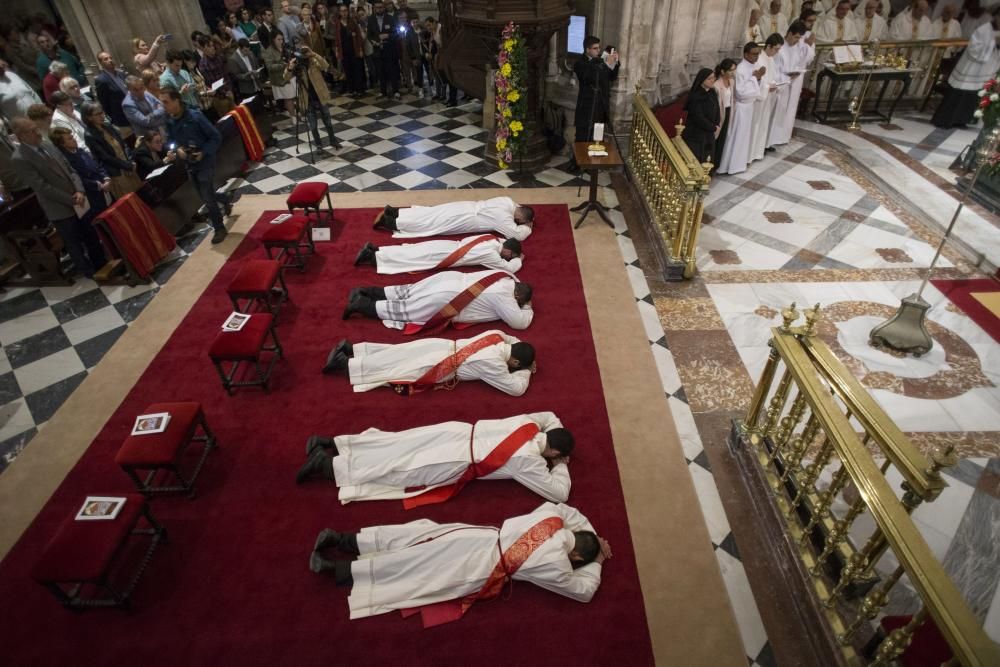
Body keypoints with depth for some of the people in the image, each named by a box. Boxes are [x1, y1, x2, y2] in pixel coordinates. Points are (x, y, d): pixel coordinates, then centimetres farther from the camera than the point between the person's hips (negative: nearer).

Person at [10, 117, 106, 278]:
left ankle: (101, 265, 34)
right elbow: (42, 187, -19)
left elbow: (70, 169, 6)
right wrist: (71, 200, -16)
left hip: (77, 203, 6)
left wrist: (79, 191, -10)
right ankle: (91, 272, 26)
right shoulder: (19, 158, -17)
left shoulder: (47, 145, 4)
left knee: (91, 237, 16)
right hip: (60, 209, -6)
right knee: (74, 243, 11)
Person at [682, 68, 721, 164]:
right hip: (695, 135, -8)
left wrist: (716, 125, -4)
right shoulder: (695, 96, -17)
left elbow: (716, 110, 14)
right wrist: (713, 128, -9)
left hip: (709, 134, 8)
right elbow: (698, 118, -20)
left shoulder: (712, 93, 7)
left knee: (707, 163, 9)